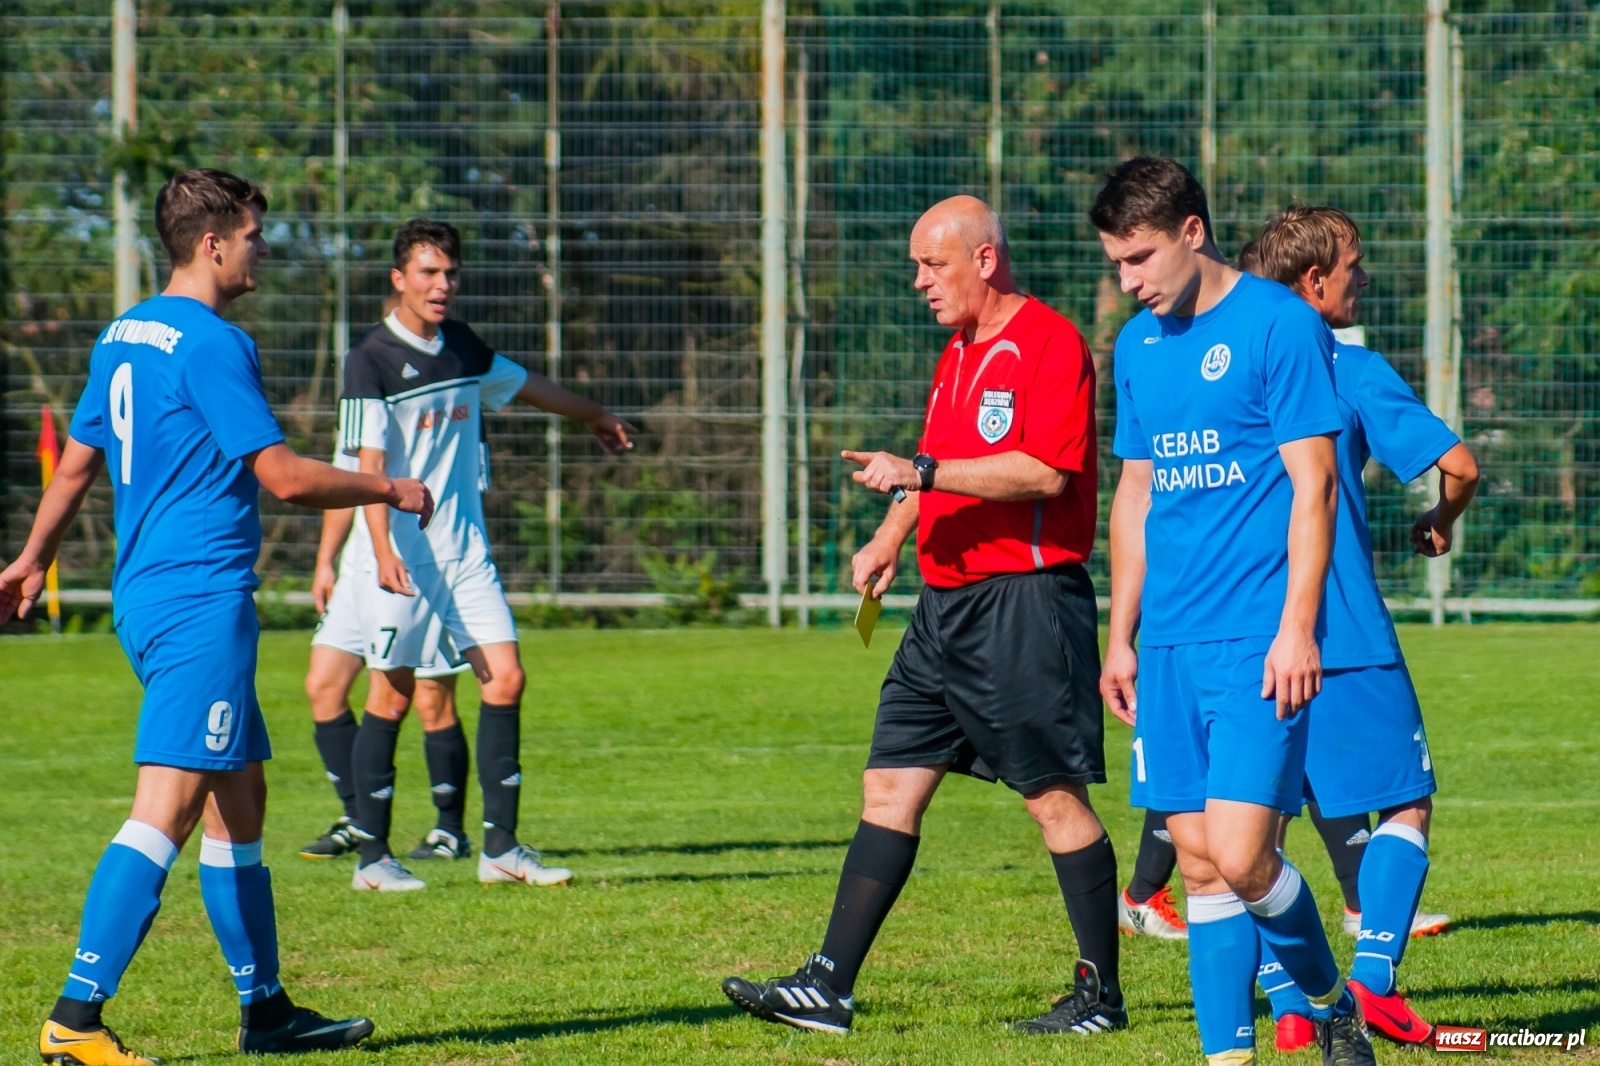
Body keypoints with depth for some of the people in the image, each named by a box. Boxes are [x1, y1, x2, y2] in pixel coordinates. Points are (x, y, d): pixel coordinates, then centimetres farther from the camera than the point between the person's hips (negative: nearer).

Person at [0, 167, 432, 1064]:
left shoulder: (122, 335, 14)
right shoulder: (211, 343, -14)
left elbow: (77, 462, 23)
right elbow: (283, 475, -16)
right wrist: (390, 491, -2)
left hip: (146, 597, 10)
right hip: (202, 598, -10)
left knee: (240, 800, 16)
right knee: (168, 807, -14)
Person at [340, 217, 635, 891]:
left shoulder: (461, 346, 10)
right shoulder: (371, 360, -10)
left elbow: (523, 384, 30)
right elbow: (369, 464, -18)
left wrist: (596, 417, 46)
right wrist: (384, 552, -30)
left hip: (465, 550, 6)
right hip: (403, 554, -6)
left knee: (505, 678, -2)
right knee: (393, 693, -4)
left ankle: (501, 848, 3)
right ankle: (371, 856, 4)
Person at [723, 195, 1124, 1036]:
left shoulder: (1047, 343, -11)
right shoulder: (957, 356, 18)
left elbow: (1046, 470, -21)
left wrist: (922, 473, -22)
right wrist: (892, 535, 14)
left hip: (1025, 602, -9)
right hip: (946, 604, 9)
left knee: (1055, 798, -3)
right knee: (889, 786, 3)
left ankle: (1100, 993, 6)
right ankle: (829, 985, 1)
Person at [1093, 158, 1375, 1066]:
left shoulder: (1280, 324, -6)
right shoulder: (1138, 344, 14)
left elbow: (1313, 484, -9)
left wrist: (1297, 626, -15)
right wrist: (1121, 636, 18)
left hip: (1260, 639, -7)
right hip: (1171, 644, 7)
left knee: (1240, 856, -13)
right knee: (1199, 863, 4)